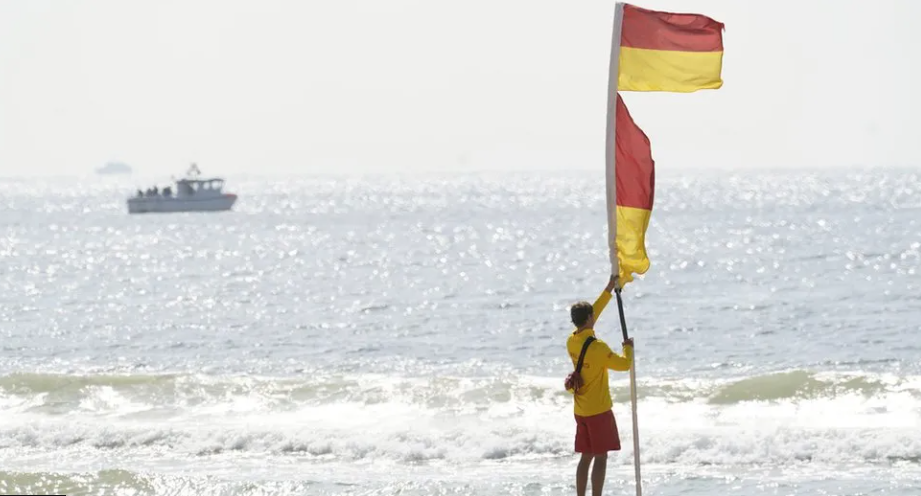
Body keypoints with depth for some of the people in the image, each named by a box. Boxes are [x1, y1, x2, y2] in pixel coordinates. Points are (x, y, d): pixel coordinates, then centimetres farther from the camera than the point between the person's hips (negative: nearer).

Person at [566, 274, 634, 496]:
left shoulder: (572, 342, 3)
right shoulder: (596, 347, -21)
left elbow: (592, 313, 16)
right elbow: (624, 364, -15)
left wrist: (610, 289, 20)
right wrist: (628, 348, 6)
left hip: (580, 410, 8)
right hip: (599, 410, -8)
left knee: (586, 457, 12)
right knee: (600, 458, -3)